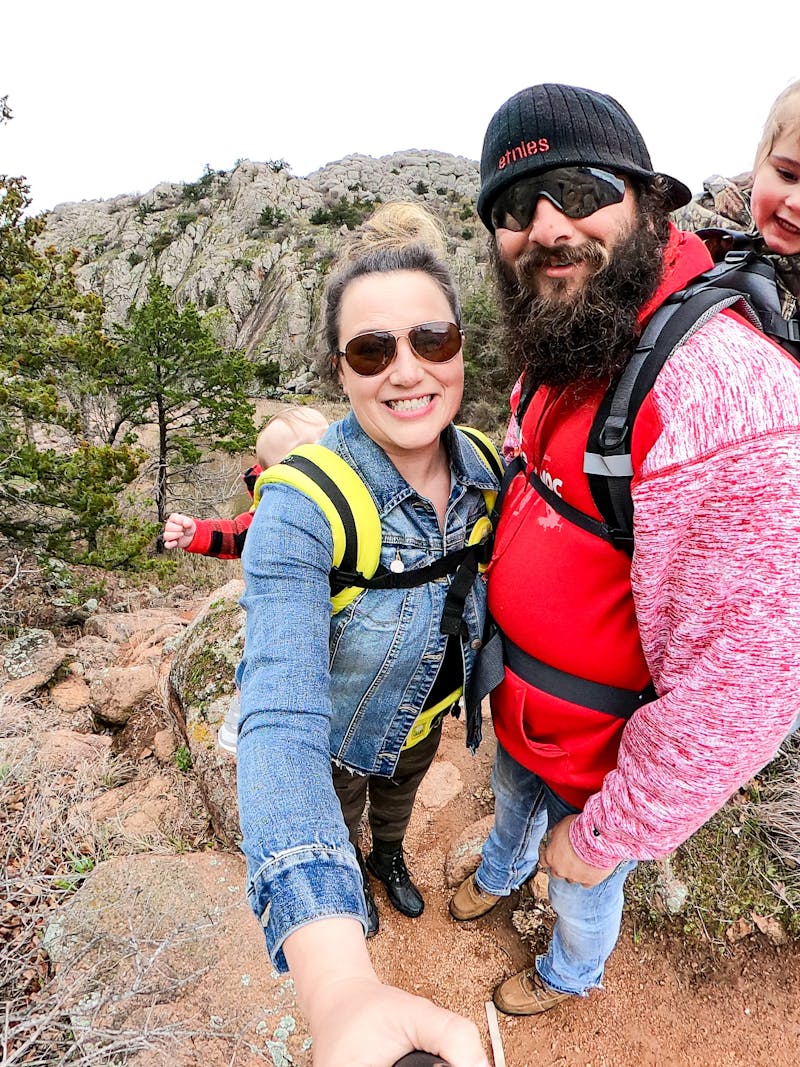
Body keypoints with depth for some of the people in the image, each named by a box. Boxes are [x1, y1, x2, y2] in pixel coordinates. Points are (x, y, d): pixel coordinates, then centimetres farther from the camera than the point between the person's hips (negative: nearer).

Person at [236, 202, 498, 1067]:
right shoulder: (302, 509, -40)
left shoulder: (483, 469, -22)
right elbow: (281, 728, -49)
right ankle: (359, 881, 66)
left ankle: (390, 859, 71)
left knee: (400, 794, 35)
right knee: (338, 820, 29)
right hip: (341, 731, -4)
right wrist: (338, 988, -58)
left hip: (424, 715, 4)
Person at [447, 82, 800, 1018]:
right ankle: (499, 872, 70)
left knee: (583, 888, 26)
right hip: (515, 706, 7)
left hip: (600, 753, -6)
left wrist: (608, 832, -19)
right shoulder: (562, 354, -5)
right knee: (512, 802, 36)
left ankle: (571, 974, 60)